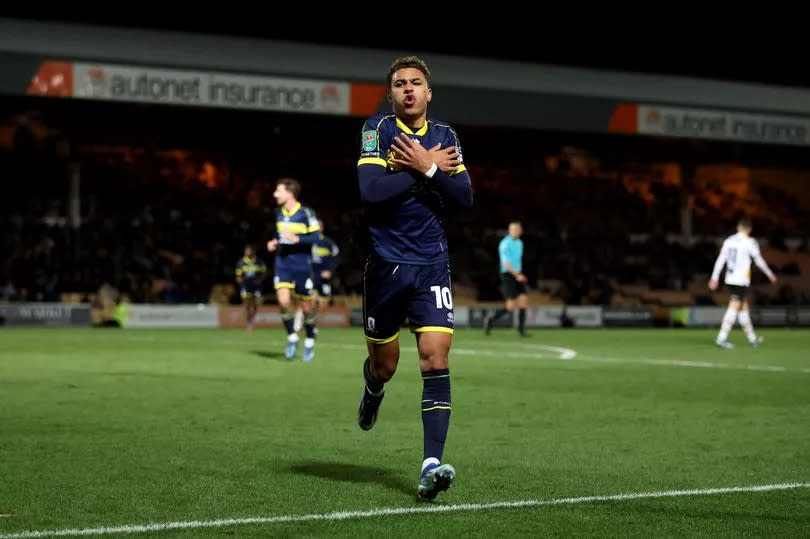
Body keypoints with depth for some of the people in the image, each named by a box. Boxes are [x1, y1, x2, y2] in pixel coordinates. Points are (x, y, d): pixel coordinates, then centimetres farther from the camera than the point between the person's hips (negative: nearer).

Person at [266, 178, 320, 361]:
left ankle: (310, 343, 24)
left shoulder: (306, 213, -11)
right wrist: (274, 243, 4)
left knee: (306, 306, 6)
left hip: (302, 265, -4)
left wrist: (297, 239, -25)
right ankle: (292, 338, 4)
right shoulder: (279, 213, 8)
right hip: (283, 264, 4)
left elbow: (315, 237, -13)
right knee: (283, 301, -14)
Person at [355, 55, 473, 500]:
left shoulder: (445, 136, 7)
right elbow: (371, 190, -18)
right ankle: (373, 389, 50)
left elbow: (465, 197, -1)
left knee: (436, 359, -13)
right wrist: (428, 168, -14)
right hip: (385, 264, -1)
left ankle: (431, 464, -17)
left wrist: (427, 167, -12)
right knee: (384, 363, 11)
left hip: (432, 265, 1)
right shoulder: (376, 130, -4)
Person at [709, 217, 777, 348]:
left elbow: (720, 259, 6)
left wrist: (714, 277, 8)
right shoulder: (749, 242, -7)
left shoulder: (729, 241, 8)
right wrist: (770, 275, 11)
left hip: (730, 279, 6)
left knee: (744, 306, 15)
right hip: (741, 280, -6)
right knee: (734, 308, -8)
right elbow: (759, 261, -2)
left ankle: (752, 338, 23)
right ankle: (721, 338, -16)